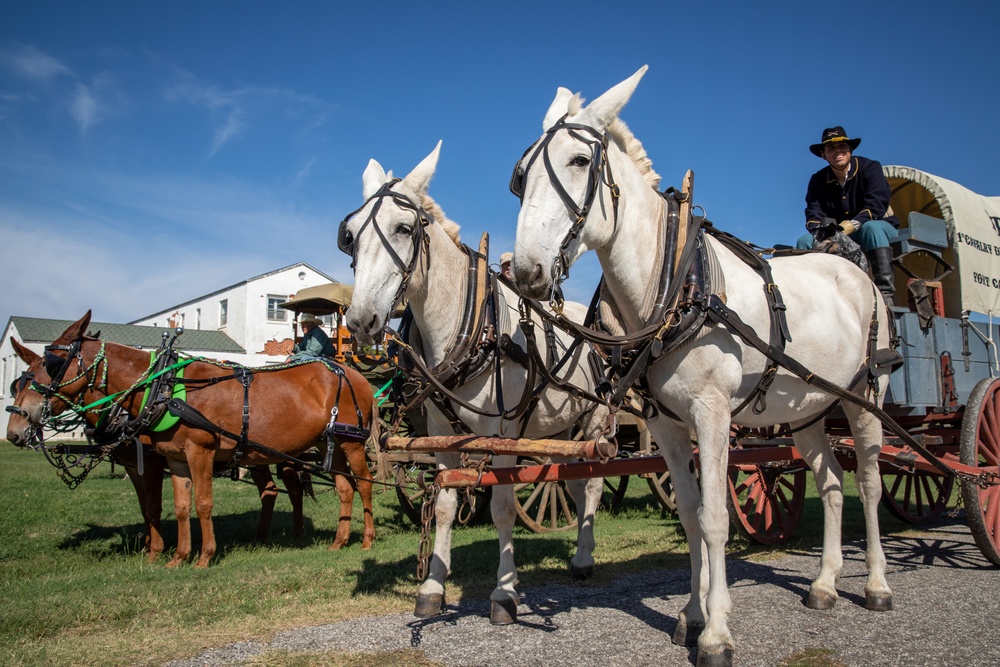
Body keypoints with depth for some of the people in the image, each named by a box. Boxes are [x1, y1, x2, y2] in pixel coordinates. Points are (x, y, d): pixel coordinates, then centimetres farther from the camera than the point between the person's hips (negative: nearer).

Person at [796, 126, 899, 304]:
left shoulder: (870, 168, -11)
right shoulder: (818, 180, 0)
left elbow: (876, 207, -23)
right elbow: (813, 214, -8)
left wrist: (849, 226, -37)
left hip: (880, 228, -3)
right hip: (838, 239, 4)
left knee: (871, 227, -39)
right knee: (805, 241, -19)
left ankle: (885, 293, -45)